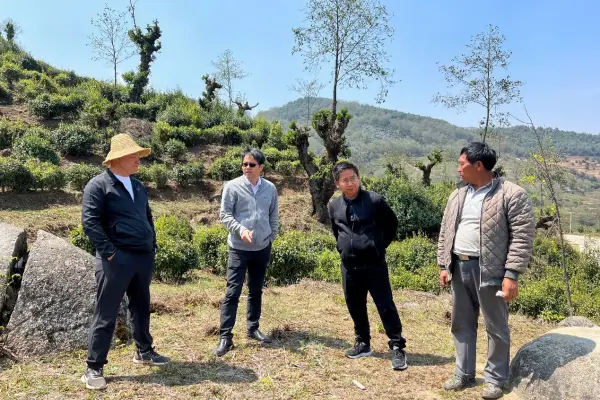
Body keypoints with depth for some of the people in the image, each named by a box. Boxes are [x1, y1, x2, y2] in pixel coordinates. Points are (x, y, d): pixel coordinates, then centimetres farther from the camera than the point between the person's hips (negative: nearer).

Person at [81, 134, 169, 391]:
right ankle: (94, 367, 11)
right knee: (106, 315, 0)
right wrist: (109, 252, -17)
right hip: (116, 260, -7)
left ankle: (144, 352, 33)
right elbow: (90, 222, -15)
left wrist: (152, 247, 13)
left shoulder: (138, 186, 15)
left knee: (141, 308, 18)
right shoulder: (99, 185, -8)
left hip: (143, 258, 7)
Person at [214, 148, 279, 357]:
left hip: (262, 248, 4)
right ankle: (225, 336, 4)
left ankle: (253, 328, 30)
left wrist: (271, 238, 7)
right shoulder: (232, 187, -8)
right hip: (239, 248, -3)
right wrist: (241, 230, -22)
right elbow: (225, 215, -8)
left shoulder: (270, 188, 2)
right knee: (232, 292, -3)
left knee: (256, 290, 15)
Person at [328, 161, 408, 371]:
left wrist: (380, 246, 6)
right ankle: (362, 343, 31)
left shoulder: (374, 200, -9)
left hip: (374, 265, -4)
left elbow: (392, 223, 3)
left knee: (386, 306, 0)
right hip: (349, 267, 4)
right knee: (355, 308, 14)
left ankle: (397, 348, 11)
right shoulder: (334, 206, 3)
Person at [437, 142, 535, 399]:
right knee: (462, 324, 14)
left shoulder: (512, 194, -8)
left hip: (490, 270, -6)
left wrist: (511, 274, -16)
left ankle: (495, 378, 23)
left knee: (496, 327, 7)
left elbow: (522, 237, -12)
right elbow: (446, 233, 14)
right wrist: (444, 266, 8)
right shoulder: (458, 196, 11)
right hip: (459, 268, 6)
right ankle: (464, 374, 28)